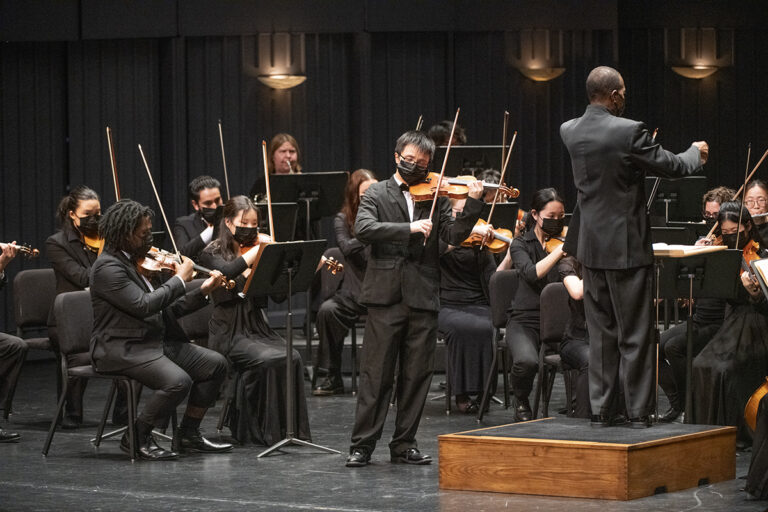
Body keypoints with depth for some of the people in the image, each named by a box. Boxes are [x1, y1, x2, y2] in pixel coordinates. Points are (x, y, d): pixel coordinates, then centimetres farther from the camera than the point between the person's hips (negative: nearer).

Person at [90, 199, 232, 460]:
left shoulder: (140, 262, 13)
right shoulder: (107, 267, -15)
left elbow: (166, 310, 16)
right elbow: (144, 305, -26)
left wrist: (202, 292, 4)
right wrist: (180, 279, -16)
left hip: (158, 341, 10)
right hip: (123, 350, -10)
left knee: (215, 364, 0)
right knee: (178, 381, -30)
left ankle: (188, 434, 9)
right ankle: (137, 437, -10)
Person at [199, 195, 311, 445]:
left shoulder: (254, 250, 12)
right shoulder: (213, 253, 1)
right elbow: (227, 272, -25)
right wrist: (260, 249, -27)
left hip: (257, 328, 4)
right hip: (229, 333, -4)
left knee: (293, 358, -23)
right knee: (270, 360, -29)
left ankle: (291, 428, -14)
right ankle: (266, 431, -16)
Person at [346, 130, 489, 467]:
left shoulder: (436, 197, 12)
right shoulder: (377, 194, 6)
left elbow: (454, 235, 0)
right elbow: (364, 229, -12)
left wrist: (473, 205, -15)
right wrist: (410, 228, -21)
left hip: (423, 297, 3)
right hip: (386, 294, -3)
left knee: (416, 376, 5)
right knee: (376, 374, -2)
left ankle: (404, 444, 14)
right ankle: (362, 445, 2)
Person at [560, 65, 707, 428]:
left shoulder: (569, 132, 0)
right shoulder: (629, 132, -18)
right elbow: (673, 167, -7)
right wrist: (697, 152, 14)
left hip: (591, 247, 6)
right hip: (627, 247, -6)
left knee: (601, 336, 13)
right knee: (635, 336, 2)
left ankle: (600, 411, 14)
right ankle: (638, 414, 3)